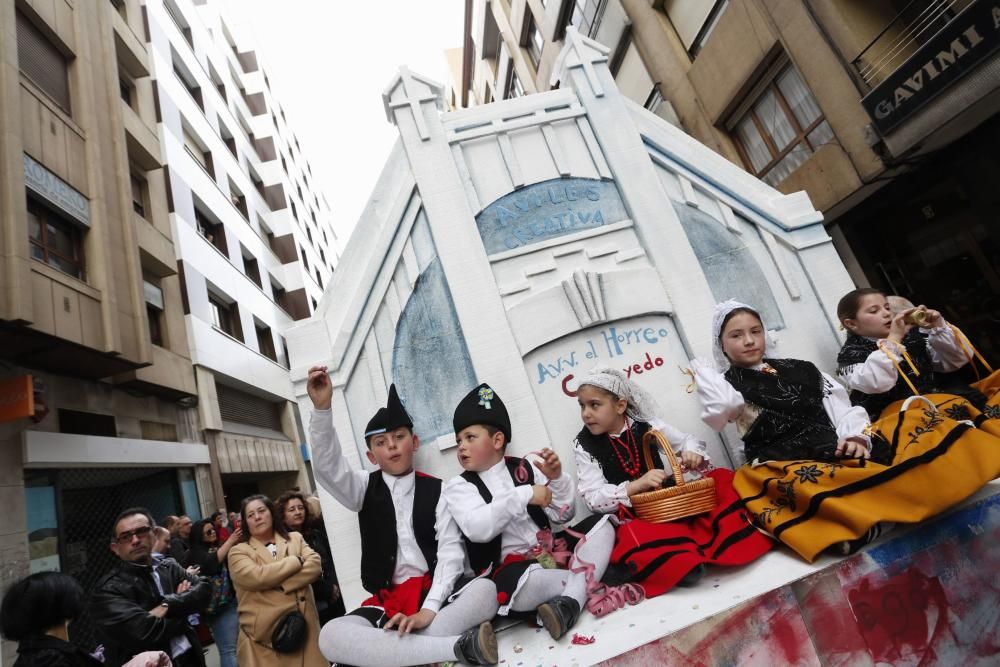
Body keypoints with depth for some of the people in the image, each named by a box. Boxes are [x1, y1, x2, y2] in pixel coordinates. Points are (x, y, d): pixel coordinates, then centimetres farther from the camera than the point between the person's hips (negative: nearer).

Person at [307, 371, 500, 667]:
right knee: (331, 636, -31)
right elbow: (328, 467, -12)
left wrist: (428, 610, -20)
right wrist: (322, 407, -27)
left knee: (485, 590, -31)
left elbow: (451, 551, -4)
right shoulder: (366, 488, 9)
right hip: (387, 602, 1)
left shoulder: (436, 490, 5)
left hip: (436, 595, -1)